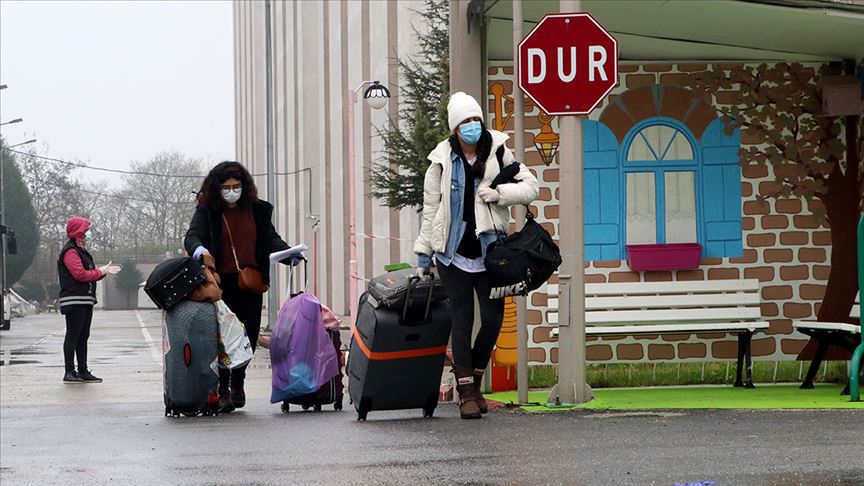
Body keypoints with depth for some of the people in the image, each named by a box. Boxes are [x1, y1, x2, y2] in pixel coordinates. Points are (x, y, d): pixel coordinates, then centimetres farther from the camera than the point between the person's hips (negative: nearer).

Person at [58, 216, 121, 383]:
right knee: (73, 336, -8)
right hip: (74, 301, -10)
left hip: (86, 300, 10)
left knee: (83, 337, 11)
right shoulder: (70, 251, -11)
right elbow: (80, 274, -20)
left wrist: (105, 271, 5)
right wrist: (101, 272, -10)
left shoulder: (81, 251, 21)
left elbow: (89, 274, 21)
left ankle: (83, 371, 14)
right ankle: (69, 373, -8)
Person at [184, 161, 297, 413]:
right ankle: (222, 388, 0)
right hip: (221, 283, -3)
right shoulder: (207, 211, 3)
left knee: (250, 334, 3)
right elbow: (192, 236, -9)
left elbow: (271, 239, 11)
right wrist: (198, 248, -33)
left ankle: (237, 382, 23)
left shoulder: (258, 210, 12)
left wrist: (289, 254, -9)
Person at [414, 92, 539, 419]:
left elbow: (530, 186, 3)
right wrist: (424, 255, 7)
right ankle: (466, 392, 0)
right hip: (454, 255, -1)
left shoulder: (497, 152, 3)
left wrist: (499, 193, -14)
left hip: (489, 253, 1)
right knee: (462, 321, -4)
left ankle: (474, 381, 20)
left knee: (493, 319, -1)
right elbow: (430, 209, 7)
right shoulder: (442, 161, 2)